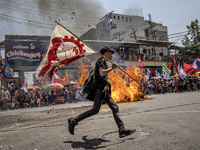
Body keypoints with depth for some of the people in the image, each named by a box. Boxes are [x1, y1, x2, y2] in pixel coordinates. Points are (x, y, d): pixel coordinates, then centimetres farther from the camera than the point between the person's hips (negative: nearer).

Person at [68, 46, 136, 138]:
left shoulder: (103, 62, 27)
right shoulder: (102, 60, -2)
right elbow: (101, 73, -21)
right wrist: (112, 68, -11)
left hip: (104, 90, 10)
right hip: (100, 88, -10)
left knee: (115, 108, 0)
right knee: (95, 110, -13)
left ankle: (122, 130, -4)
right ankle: (74, 121, -3)